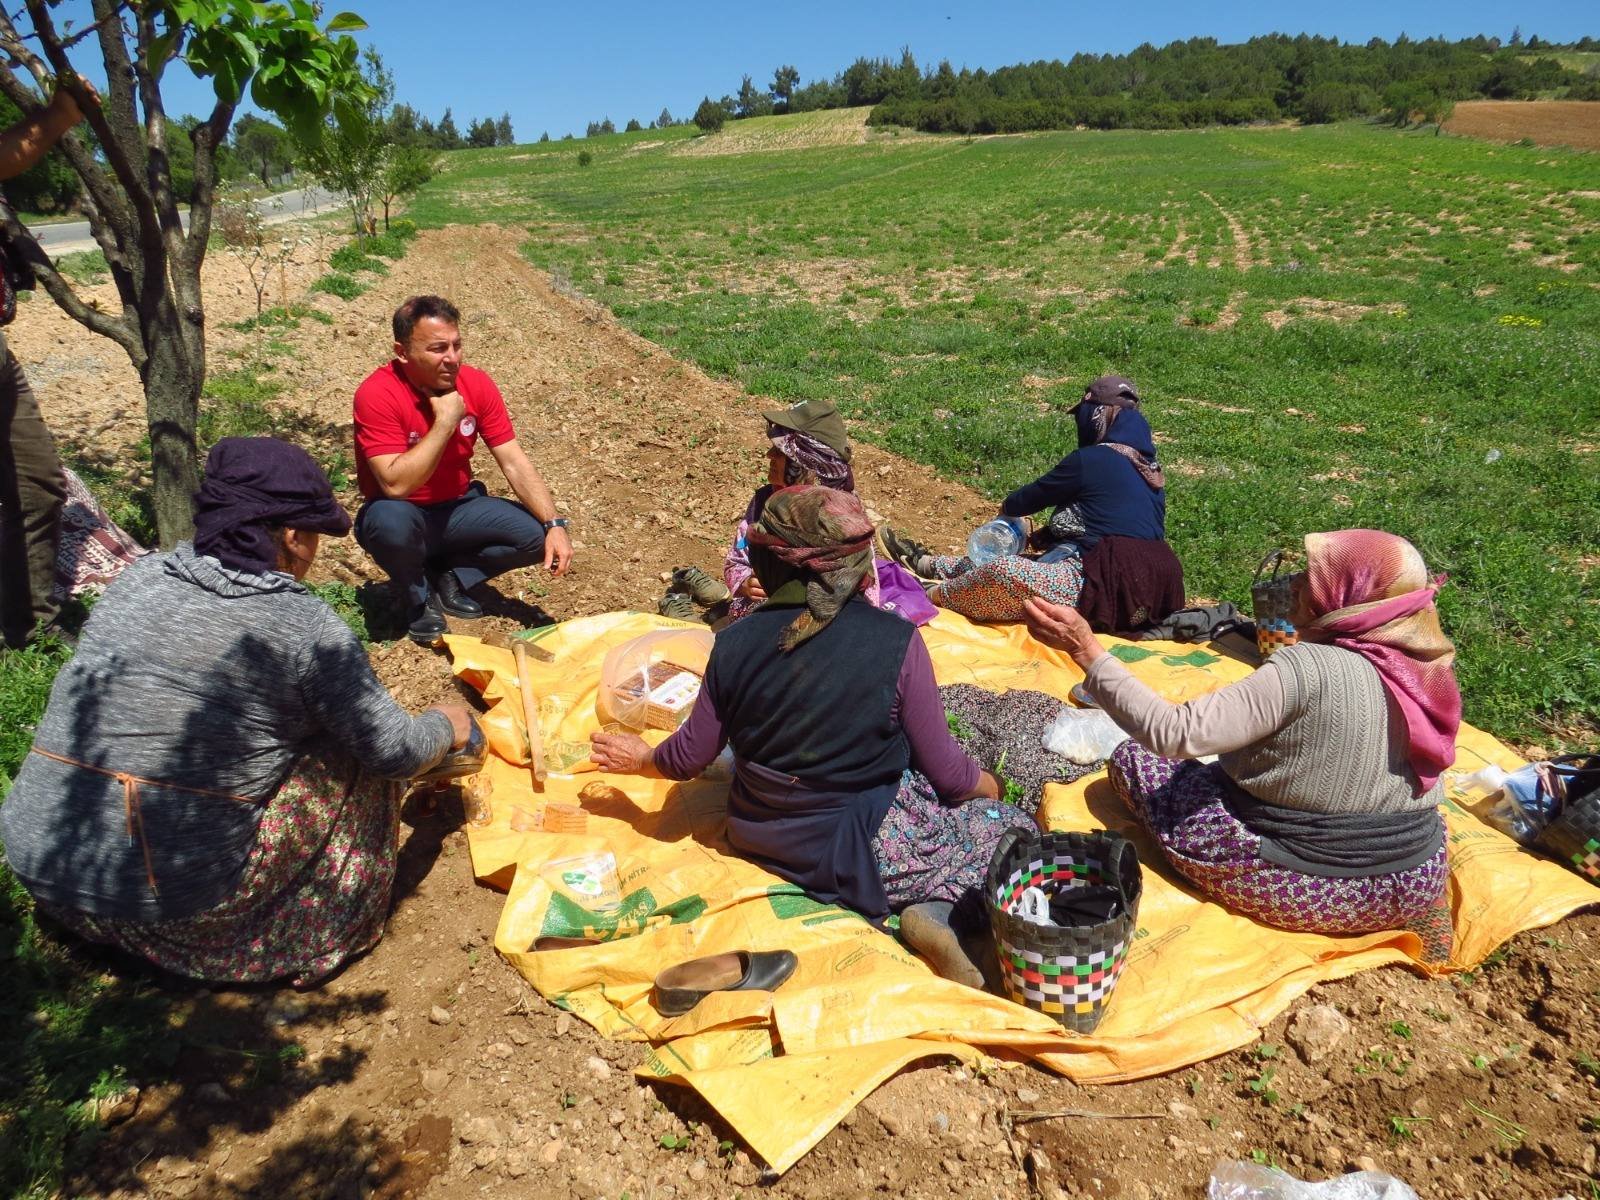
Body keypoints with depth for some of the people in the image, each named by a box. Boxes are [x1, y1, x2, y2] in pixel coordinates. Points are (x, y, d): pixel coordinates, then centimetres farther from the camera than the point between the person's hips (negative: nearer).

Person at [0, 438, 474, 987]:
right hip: (175, 898, -6)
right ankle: (319, 931, 18)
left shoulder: (137, 577, 1)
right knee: (357, 762, 6)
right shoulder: (305, 625, -15)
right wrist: (447, 726, 12)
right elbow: (393, 752, -10)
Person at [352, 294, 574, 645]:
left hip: (457, 509, 4)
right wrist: (445, 422, -30)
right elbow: (395, 485, -32)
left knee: (539, 534, -16)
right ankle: (419, 599, -6)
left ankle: (448, 576, 5)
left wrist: (555, 525, -22)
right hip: (404, 515, -4)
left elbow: (514, 463, -10)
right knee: (390, 520, -39)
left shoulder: (476, 384, -10)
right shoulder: (377, 394, -23)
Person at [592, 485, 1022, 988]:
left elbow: (689, 758, -1)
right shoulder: (896, 641, -20)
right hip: (863, 843, -4)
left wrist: (642, 757, 21)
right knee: (1010, 830, 15)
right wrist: (990, 785, 11)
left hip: (762, 836, 5)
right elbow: (945, 772, -11)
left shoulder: (734, 642, -11)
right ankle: (949, 913, -10)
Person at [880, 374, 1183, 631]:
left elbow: (1029, 498, 1)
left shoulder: (1090, 460, -11)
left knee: (1004, 571, -20)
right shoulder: (1148, 466, 14)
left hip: (1104, 590, -9)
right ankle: (926, 563, 31)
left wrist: (1007, 509, 23)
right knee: (1016, 562, 19)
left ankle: (933, 595, 4)